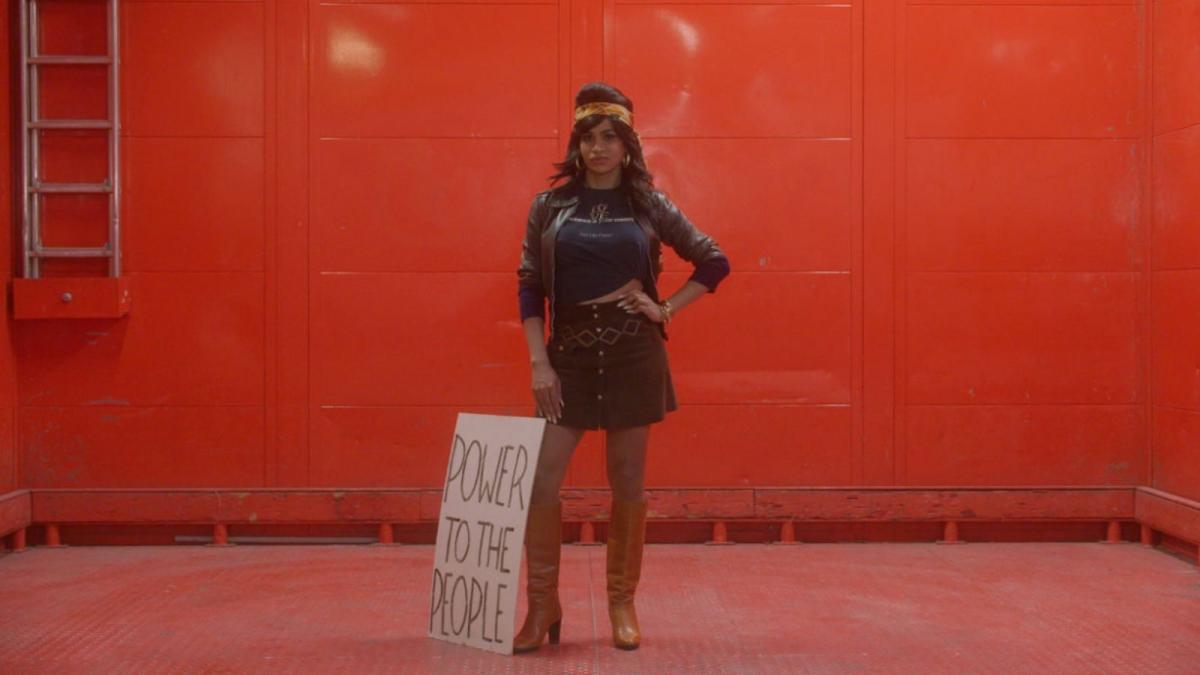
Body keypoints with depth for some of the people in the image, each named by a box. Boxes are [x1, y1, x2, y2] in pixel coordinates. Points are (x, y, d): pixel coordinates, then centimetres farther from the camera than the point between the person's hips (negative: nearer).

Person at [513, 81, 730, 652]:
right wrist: (539, 362, -7)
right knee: (541, 479, -6)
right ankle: (543, 605, 7)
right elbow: (529, 287, 2)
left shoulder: (649, 206, 3)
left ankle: (622, 605, 17)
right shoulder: (549, 206, 4)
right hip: (569, 357, 1)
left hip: (634, 357, 0)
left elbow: (715, 263, 9)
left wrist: (666, 308, -2)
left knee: (627, 483, 5)